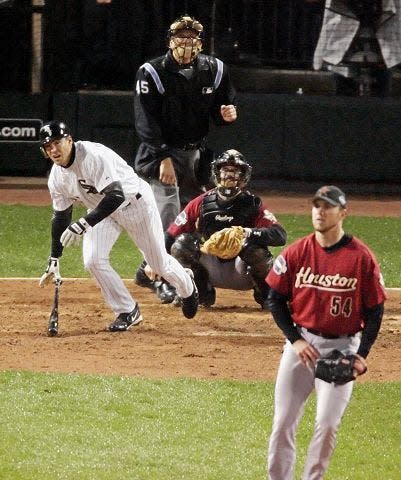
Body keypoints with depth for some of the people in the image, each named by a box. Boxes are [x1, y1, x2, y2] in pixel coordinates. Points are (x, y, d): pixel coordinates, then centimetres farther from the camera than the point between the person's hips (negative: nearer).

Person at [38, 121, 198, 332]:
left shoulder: (93, 156, -34)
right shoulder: (56, 177, -10)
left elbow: (116, 196, -44)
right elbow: (60, 217, 2)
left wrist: (83, 224, -52)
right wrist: (54, 260, 0)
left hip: (134, 202, -6)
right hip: (103, 210, 6)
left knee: (160, 263, 6)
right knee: (93, 260, -16)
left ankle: (188, 288, 41)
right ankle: (127, 312, 2)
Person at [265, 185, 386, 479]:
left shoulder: (362, 257, -7)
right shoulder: (296, 252, 0)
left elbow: (375, 311, -2)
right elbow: (275, 299, 6)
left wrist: (362, 354, -11)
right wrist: (295, 340, -5)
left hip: (341, 349, -2)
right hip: (302, 342, 2)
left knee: (328, 424, -7)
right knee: (283, 421, 2)